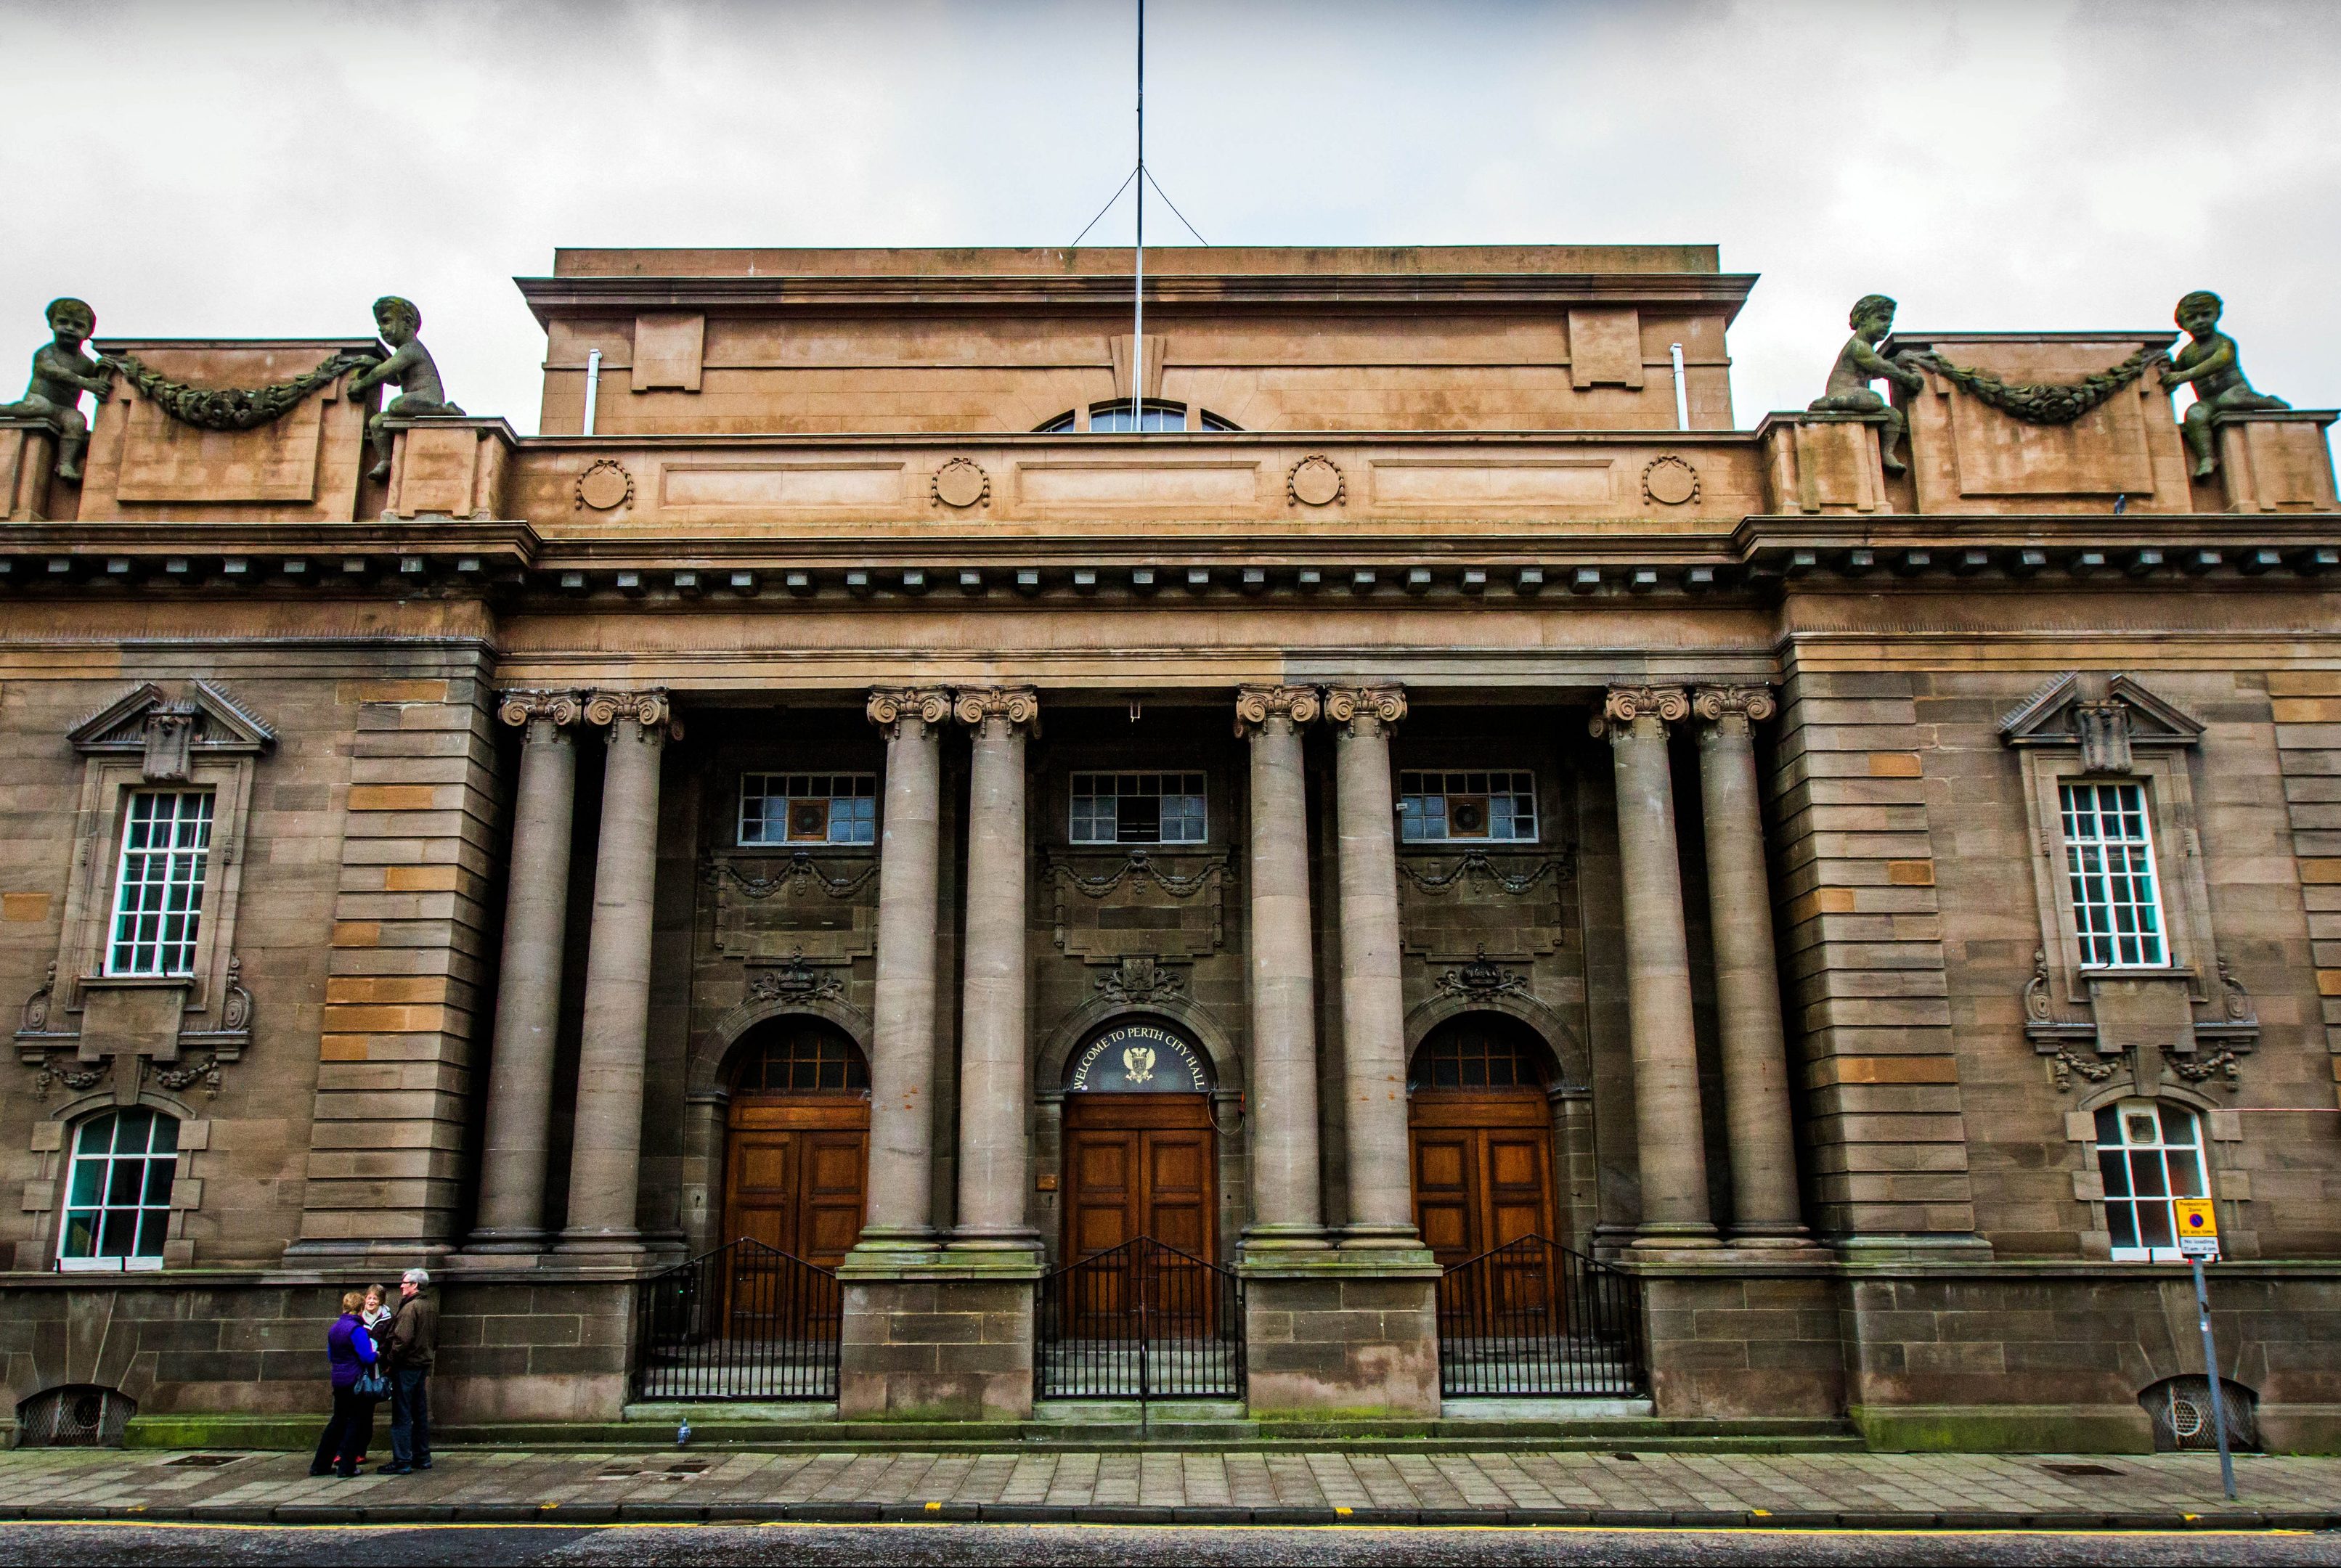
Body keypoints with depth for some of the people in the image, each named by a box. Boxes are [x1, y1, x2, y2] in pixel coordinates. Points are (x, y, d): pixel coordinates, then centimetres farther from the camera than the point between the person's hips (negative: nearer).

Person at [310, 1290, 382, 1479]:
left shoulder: (334, 1328, 9)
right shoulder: (356, 1329, -17)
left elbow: (330, 1356, 20)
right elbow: (368, 1358, -20)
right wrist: (379, 1354, -1)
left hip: (338, 1381, 8)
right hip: (356, 1382, -8)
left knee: (338, 1421, 18)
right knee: (356, 1421, 2)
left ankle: (320, 1464, 19)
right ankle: (346, 1466, 2)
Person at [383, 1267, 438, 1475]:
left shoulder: (411, 1307, -16)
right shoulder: (432, 1307, 12)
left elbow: (402, 1339, -24)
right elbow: (436, 1338, 18)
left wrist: (390, 1360, -14)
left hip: (406, 1365, -9)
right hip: (423, 1364, 9)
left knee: (402, 1415, -4)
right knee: (421, 1413, 15)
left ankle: (402, 1461, -3)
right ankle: (422, 1457, 21)